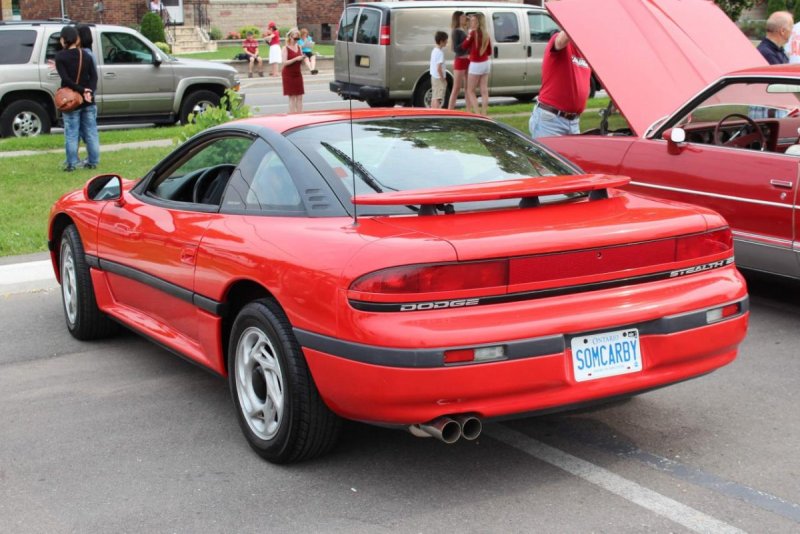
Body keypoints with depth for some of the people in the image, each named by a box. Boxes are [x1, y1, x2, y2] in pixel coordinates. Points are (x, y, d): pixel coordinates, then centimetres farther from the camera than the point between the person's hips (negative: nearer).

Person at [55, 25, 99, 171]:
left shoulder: (60, 57, -7)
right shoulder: (85, 55, 4)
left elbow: (66, 79, -15)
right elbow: (94, 76, -2)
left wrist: (82, 90, -14)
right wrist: (88, 91, -11)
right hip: (88, 101, 3)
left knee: (71, 133, 2)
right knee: (91, 132, 9)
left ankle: (71, 164, 2)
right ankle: (93, 161, 12)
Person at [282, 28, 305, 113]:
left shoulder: (298, 47, 9)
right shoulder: (286, 48, -8)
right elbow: (284, 62, -18)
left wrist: (303, 58, -6)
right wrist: (296, 59, -25)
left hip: (298, 74, 5)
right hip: (289, 75, -5)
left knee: (299, 97, 2)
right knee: (292, 97, -4)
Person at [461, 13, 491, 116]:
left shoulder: (474, 33, -13)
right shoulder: (486, 34, 5)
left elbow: (464, 46, -7)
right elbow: (489, 52, 12)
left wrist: (469, 36, 2)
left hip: (476, 64, -7)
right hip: (485, 63, 7)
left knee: (470, 91, 3)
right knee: (484, 90, 6)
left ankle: (477, 113, -6)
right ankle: (484, 113, 6)